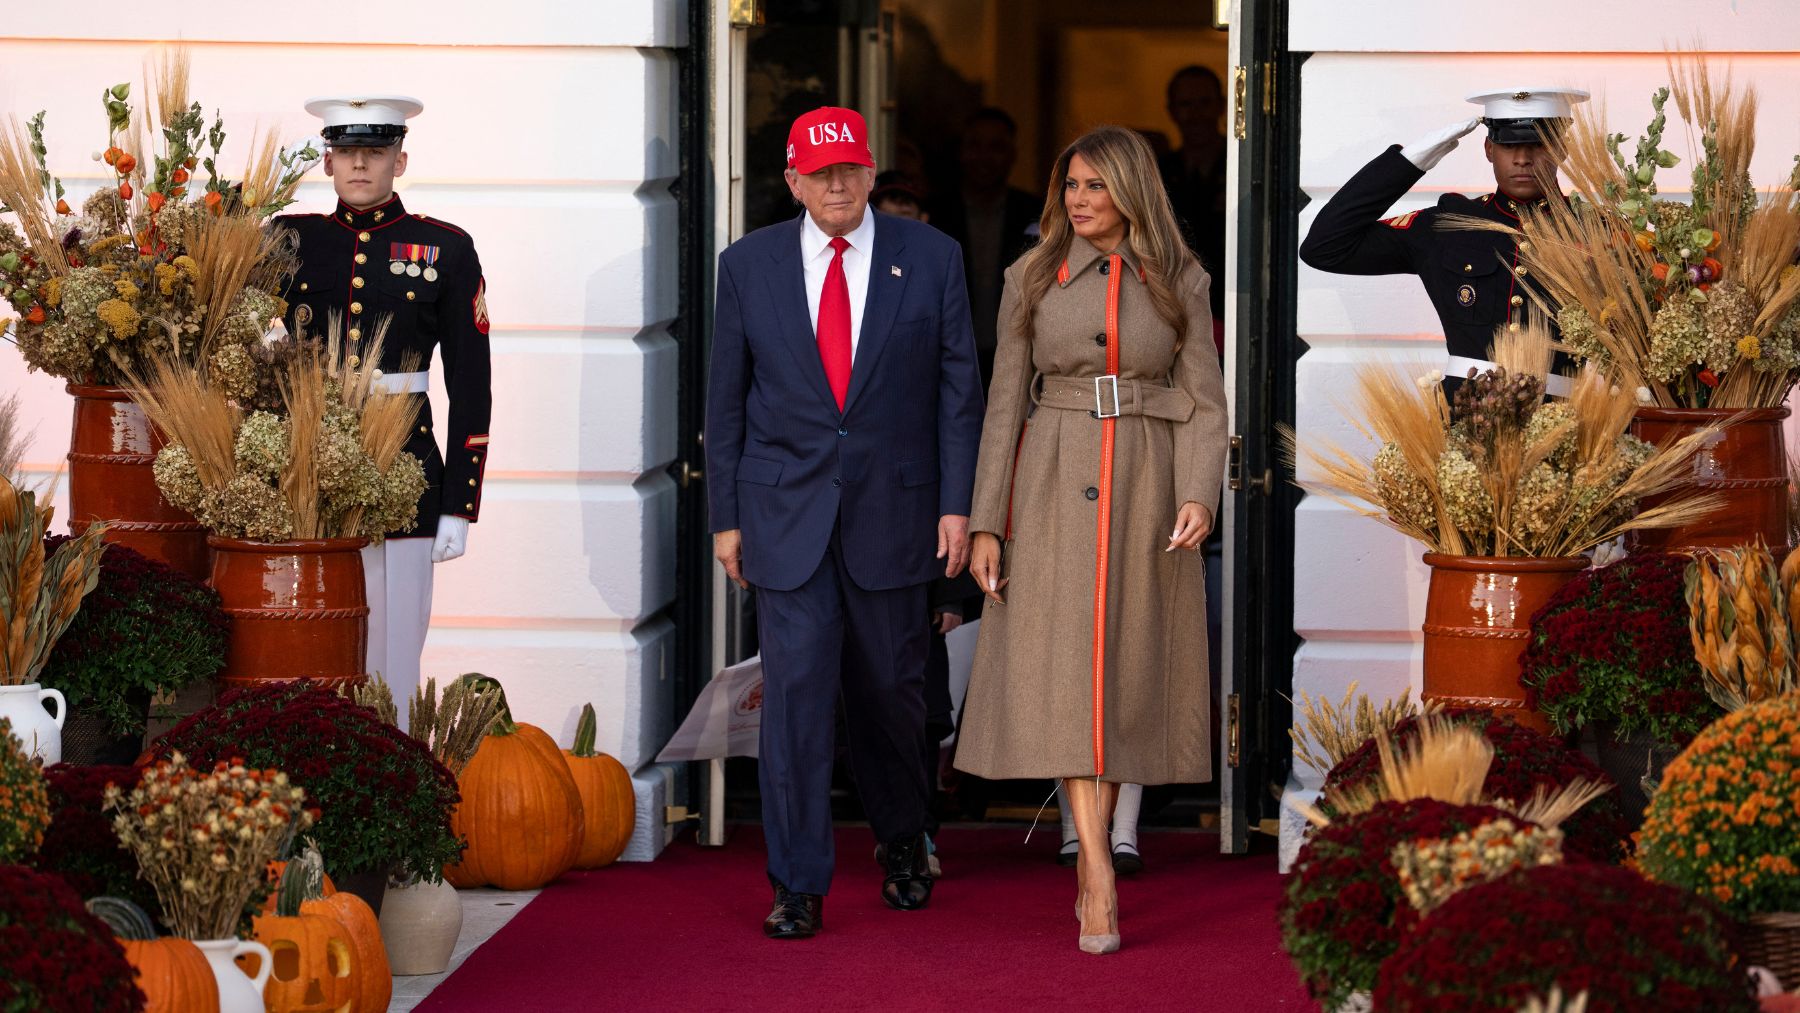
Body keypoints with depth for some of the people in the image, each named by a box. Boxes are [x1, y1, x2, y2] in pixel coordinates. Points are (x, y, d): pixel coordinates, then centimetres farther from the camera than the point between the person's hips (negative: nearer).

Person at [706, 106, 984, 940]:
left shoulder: (930, 259, 1)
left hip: (890, 511, 0)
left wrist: (957, 504, -4)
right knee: (795, 690, -7)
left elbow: (958, 390, 2)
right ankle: (797, 886, -1)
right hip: (786, 517, 0)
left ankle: (902, 847, 33)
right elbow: (726, 400, 6)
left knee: (889, 691, 10)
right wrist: (726, 517, 3)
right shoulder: (748, 265, 2)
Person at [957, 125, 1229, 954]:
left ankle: (1092, 850, 18)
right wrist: (986, 524, -1)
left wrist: (1199, 496, -15)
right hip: (1057, 483, -1)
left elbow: (1204, 401, 1)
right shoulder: (1034, 279, 4)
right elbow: (1005, 402, 4)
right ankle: (1098, 874, -20)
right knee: (1066, 668, -13)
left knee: (1127, 669, 3)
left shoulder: (1180, 282, 4)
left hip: (1145, 486, 1)